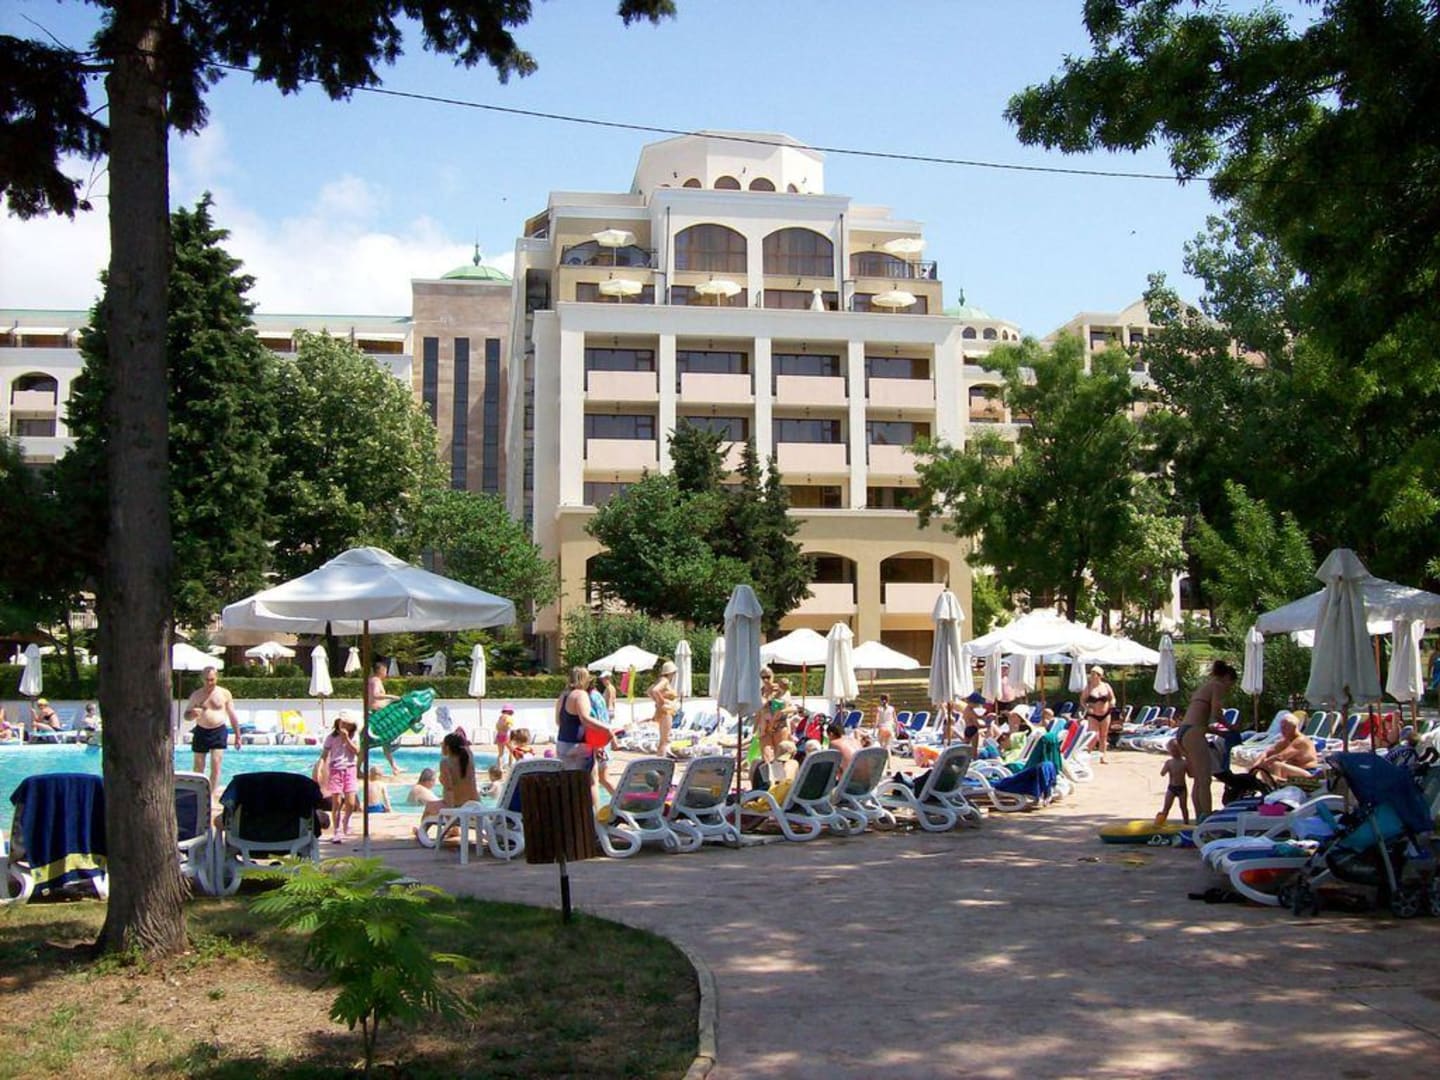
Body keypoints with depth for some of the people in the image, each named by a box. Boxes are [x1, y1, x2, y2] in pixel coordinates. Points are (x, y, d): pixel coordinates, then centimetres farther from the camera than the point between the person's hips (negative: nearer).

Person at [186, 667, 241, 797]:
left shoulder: (224, 693, 2)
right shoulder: (196, 695, 3)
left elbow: (232, 716, 8)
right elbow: (186, 715, 5)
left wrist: (237, 736, 8)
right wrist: (193, 713, -20)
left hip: (218, 732, -1)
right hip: (201, 731, 1)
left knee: (216, 765, -10)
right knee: (198, 767, 5)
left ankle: (213, 794, -9)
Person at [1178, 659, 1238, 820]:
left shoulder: (1203, 686, 27)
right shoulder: (1218, 686, 0)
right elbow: (1215, 714, -12)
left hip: (1182, 731, 10)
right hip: (1193, 732, -9)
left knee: (1197, 780, 14)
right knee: (1204, 780, -9)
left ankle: (1200, 819, 16)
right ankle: (1207, 819, -12)